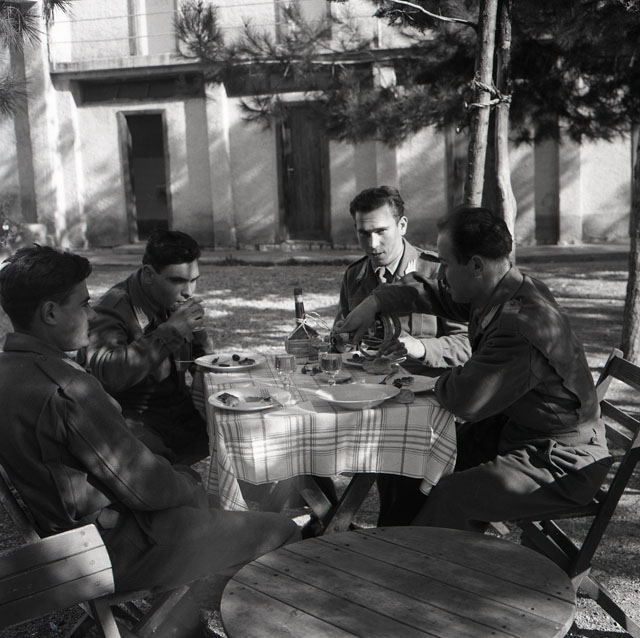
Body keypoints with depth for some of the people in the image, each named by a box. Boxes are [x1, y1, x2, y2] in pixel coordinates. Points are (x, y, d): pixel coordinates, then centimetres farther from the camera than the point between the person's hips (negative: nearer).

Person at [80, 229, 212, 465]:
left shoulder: (177, 302, 7)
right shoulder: (114, 309, -15)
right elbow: (105, 372, -33)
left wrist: (197, 329, -5)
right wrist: (169, 331, -30)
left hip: (178, 409, 7)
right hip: (137, 420, -7)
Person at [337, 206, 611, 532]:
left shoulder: (522, 326, -32)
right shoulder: (499, 292, 0)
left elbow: (464, 400, -30)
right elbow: (436, 294, 18)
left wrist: (437, 381, -8)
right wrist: (377, 301, 12)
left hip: (565, 467, -10)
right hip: (515, 428, 10)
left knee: (451, 498, -22)